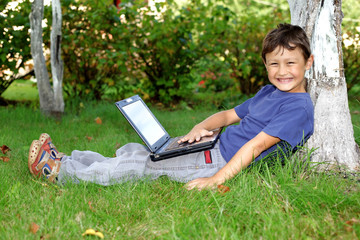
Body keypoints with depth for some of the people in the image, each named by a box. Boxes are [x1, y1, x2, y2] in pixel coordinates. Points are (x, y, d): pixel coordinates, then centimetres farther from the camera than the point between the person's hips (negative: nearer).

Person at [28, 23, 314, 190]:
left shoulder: (299, 106, -13)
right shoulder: (267, 92, 15)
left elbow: (256, 145, -21)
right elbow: (229, 115, 23)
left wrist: (216, 180, -26)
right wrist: (201, 127, 2)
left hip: (224, 165, -8)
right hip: (213, 147, 9)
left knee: (138, 163, -11)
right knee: (133, 150, 3)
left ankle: (57, 171, -3)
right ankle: (63, 162, 10)